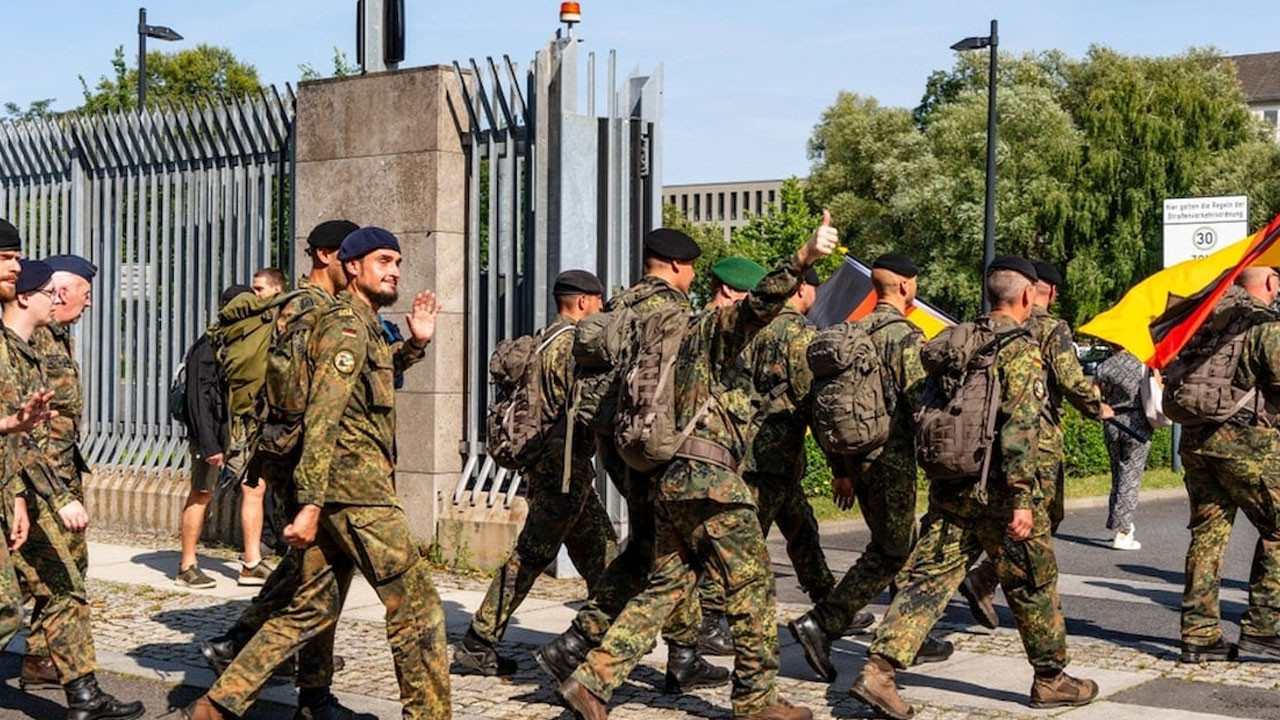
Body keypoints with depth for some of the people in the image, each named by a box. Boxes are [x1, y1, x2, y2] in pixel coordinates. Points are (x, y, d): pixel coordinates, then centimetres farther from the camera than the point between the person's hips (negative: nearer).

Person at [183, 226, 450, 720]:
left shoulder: (365, 326, 19)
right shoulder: (348, 324, -11)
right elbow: (322, 414, -20)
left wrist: (414, 344, 23)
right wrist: (310, 503, -25)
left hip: (335, 492, 10)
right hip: (357, 490, -10)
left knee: (311, 609, 12)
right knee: (417, 606, -4)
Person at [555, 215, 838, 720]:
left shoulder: (691, 334, 23)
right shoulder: (719, 325, -5)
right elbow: (760, 304, -26)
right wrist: (802, 259, -38)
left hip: (672, 477, 9)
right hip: (708, 476, -9)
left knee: (666, 587, 11)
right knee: (752, 583, 1)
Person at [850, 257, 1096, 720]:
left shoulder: (956, 341, 11)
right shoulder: (1022, 350, -11)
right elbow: (1019, 428, -19)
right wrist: (1022, 498, -20)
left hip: (949, 486, 6)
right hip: (996, 491, -6)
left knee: (928, 577, 4)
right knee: (1033, 583, 11)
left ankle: (878, 669, -8)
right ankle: (1051, 680, 24)